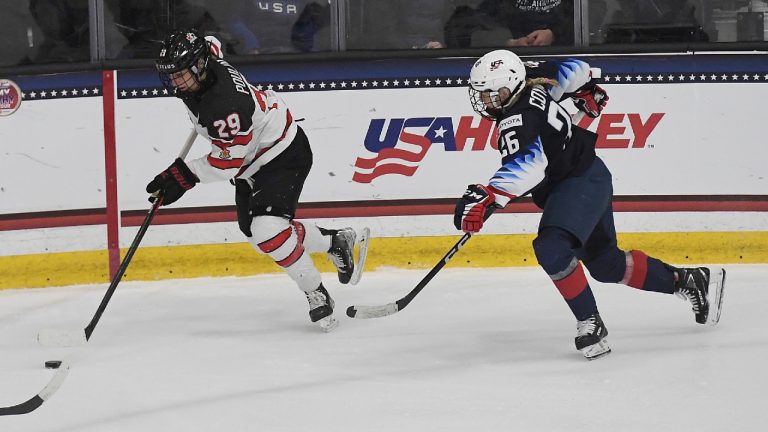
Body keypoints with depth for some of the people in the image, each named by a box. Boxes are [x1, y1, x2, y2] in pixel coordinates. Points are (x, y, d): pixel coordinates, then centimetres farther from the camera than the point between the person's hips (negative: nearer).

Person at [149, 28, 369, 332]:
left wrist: (183, 176, -26)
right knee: (253, 229, 14)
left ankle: (317, 295, -9)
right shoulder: (206, 55, -12)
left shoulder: (225, 105, -38)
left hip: (283, 155, -11)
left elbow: (226, 162, -29)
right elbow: (212, 44, 15)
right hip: (254, 159, 11)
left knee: (267, 229, -26)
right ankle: (336, 242, 33)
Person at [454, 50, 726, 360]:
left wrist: (487, 197, -57)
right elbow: (572, 69, 15)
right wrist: (587, 91, 35)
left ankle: (590, 324, -23)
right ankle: (690, 281, 33)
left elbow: (528, 162, -47)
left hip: (581, 182, -11)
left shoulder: (518, 117, -29)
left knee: (552, 249, -32)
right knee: (605, 264, 21)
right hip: (590, 175, 11)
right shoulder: (529, 79, -1)